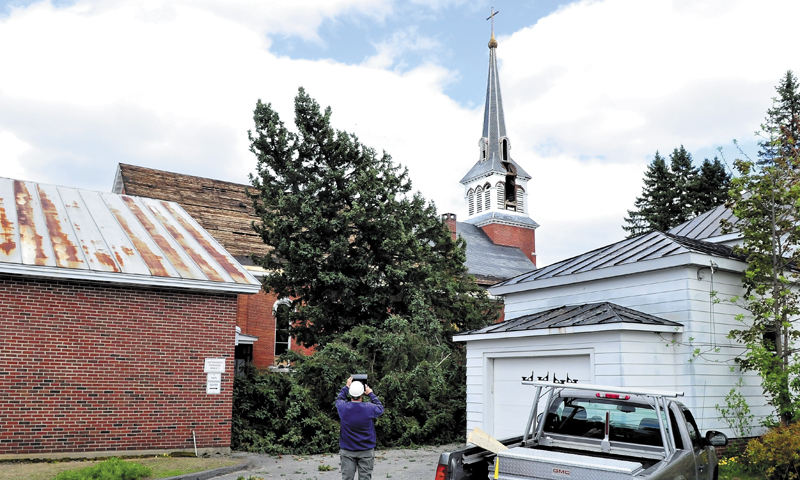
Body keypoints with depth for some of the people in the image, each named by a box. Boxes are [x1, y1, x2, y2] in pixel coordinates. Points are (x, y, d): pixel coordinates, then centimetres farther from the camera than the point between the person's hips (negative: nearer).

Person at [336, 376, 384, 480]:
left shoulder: (343, 408, -8)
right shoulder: (369, 408, -12)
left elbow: (339, 399, 17)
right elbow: (380, 408, 12)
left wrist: (347, 386, 25)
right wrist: (370, 393, 17)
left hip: (347, 452, 1)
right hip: (366, 452, -1)